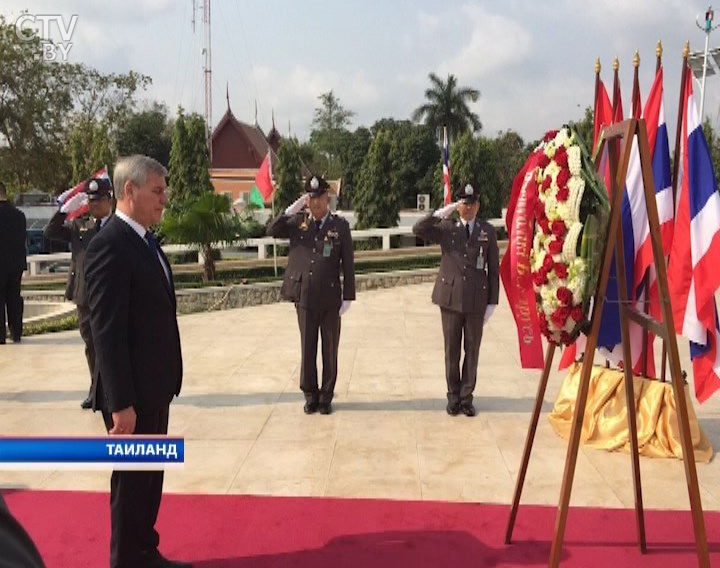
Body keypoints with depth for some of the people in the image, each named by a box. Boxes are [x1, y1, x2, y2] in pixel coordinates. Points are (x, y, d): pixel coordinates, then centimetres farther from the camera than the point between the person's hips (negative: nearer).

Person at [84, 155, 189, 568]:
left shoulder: (145, 240, 10)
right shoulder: (109, 246, -19)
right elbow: (107, 331, -21)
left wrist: (165, 382, 15)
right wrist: (121, 403, -21)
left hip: (154, 386, 9)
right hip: (132, 392, -9)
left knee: (150, 476, 19)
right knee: (132, 480, 6)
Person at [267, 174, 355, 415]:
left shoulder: (340, 225, -1)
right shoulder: (298, 222, 5)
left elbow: (348, 264, -1)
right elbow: (272, 231, -8)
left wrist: (348, 296, -4)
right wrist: (292, 209, -16)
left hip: (330, 299, -1)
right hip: (305, 298, 1)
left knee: (330, 350, 8)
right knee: (307, 349, 10)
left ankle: (326, 397, 20)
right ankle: (310, 395, 23)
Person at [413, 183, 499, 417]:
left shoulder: (488, 231, 3)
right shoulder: (446, 228, 2)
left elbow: (493, 268, 3)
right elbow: (418, 230, -13)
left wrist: (492, 301, -1)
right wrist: (442, 213, -18)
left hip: (476, 299, 0)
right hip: (450, 297, 0)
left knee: (472, 350, 6)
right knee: (452, 350, 8)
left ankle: (466, 397, 16)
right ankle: (453, 396, 21)